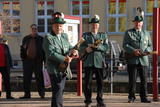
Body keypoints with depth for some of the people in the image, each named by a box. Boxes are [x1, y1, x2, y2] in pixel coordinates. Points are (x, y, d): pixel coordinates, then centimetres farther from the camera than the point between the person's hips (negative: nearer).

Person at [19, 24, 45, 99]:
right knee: (26, 78, 3)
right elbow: (22, 48, 14)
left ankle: (42, 93, 5)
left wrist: (44, 59, -4)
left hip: (38, 61, -2)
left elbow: (44, 50, 5)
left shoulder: (41, 39, 6)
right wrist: (23, 57, 3)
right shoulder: (26, 39, 12)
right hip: (28, 60, 3)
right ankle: (27, 94, 10)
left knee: (39, 77, -1)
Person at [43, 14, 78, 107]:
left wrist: (73, 51, -11)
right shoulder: (48, 38, -8)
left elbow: (69, 47, 14)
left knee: (60, 90, 12)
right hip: (54, 69, -7)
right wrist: (64, 59, -22)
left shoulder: (65, 36, 15)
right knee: (58, 90, -13)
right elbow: (51, 54, -17)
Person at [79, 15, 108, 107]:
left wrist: (99, 46, -16)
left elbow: (106, 47, 2)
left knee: (100, 82, 3)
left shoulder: (103, 35, 15)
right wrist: (86, 49, -14)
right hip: (88, 62, 0)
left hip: (99, 62, 1)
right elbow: (81, 48, 8)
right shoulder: (85, 35, 14)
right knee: (88, 82, -2)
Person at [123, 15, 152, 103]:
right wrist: (133, 51, -17)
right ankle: (131, 97, 7)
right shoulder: (128, 33, 8)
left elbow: (150, 46, 15)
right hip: (132, 60, -2)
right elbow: (125, 45, -1)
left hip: (143, 60, 3)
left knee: (144, 80, 2)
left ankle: (144, 97, 9)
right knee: (132, 79, -2)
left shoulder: (146, 34, 17)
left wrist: (145, 51, -7)